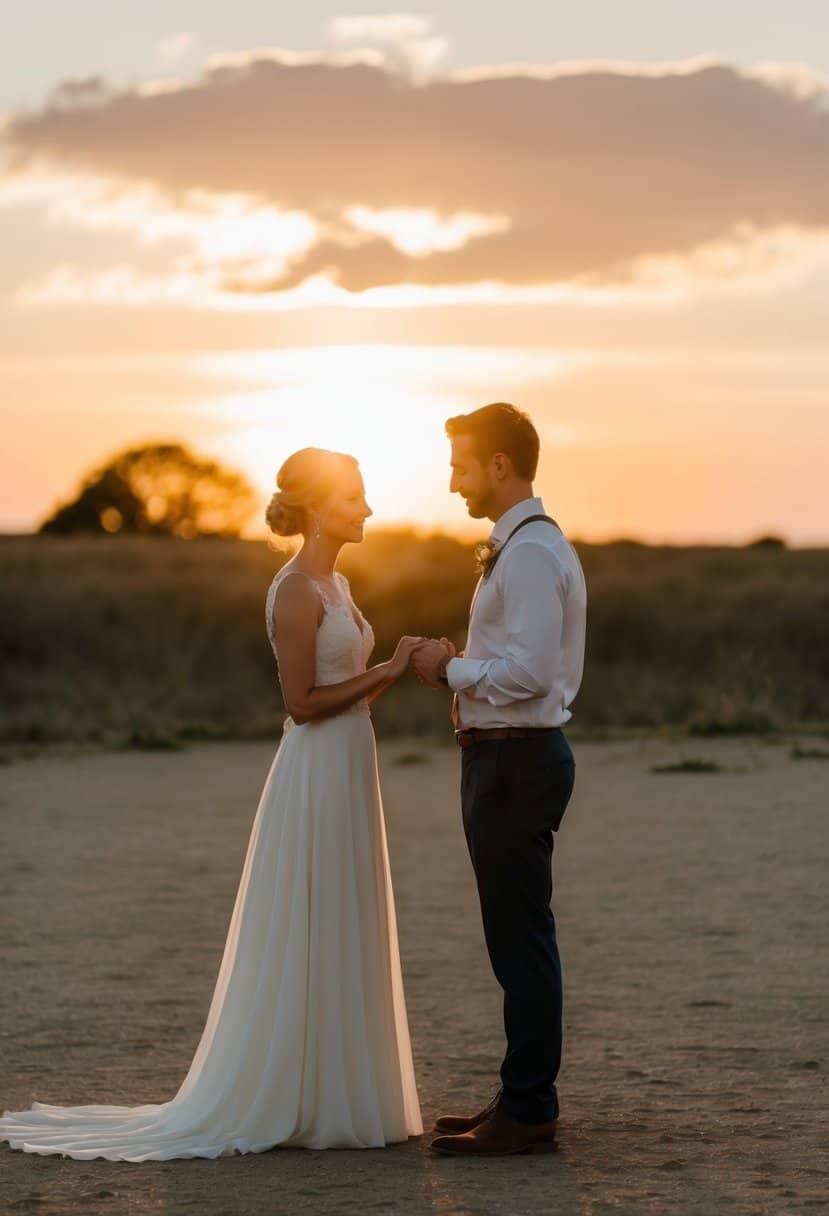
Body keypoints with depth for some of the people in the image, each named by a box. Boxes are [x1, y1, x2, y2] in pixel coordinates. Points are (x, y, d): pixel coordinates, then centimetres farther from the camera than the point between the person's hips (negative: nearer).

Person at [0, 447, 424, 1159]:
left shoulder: (336, 586, 14)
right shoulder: (296, 590, -14)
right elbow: (302, 703, -17)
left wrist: (400, 667, 7)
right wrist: (386, 672, -15)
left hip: (347, 775, 10)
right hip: (316, 777, -10)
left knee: (343, 944, 12)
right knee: (310, 942, -4)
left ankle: (336, 1101, 18)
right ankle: (297, 1106, 2)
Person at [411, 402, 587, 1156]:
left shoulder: (531, 554, -17)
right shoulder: (518, 547, 17)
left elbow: (530, 670, -25)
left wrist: (452, 669, -12)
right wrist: (461, 667, 8)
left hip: (516, 761, -11)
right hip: (505, 756, 11)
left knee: (521, 939, -6)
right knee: (517, 938, 15)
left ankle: (528, 1116, -1)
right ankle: (523, 1101, 23)